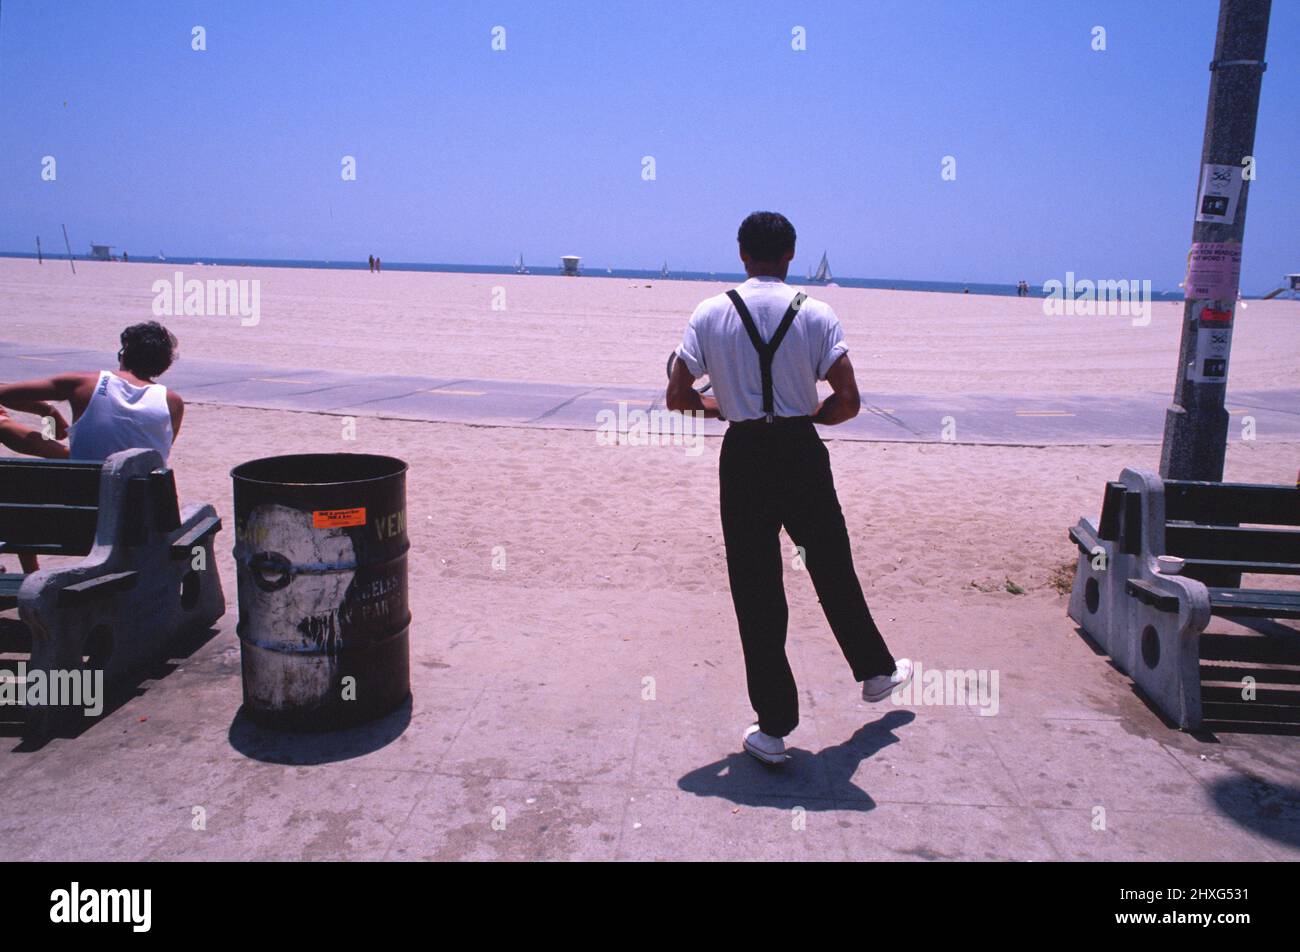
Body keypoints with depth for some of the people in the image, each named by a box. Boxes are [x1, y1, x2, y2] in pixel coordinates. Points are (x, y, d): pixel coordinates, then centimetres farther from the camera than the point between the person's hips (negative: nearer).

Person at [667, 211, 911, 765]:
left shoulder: (710, 314, -1)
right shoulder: (816, 315, -2)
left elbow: (676, 397, -2)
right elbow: (848, 402, -7)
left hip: (743, 456, 0)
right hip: (801, 452, 1)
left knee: (755, 589, 7)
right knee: (833, 570, 20)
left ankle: (774, 726, 13)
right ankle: (875, 672, 40)